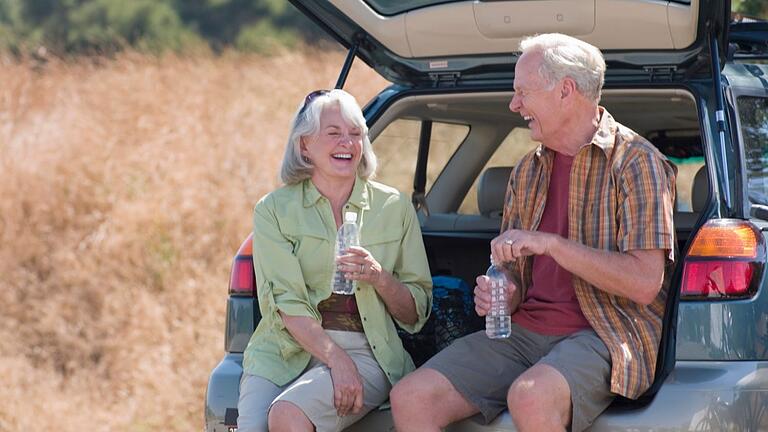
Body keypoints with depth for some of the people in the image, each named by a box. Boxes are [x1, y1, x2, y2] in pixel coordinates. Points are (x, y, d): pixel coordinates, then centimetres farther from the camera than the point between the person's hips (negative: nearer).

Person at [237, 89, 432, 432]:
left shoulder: (394, 208, 10)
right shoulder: (274, 209, 7)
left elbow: (416, 315, 12)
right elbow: (284, 302, -4)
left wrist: (380, 278, -10)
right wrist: (336, 359, -19)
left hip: (365, 351, 0)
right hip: (284, 351, 1)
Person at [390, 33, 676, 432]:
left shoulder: (634, 161, -6)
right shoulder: (527, 172, 17)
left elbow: (644, 283, -16)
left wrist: (551, 243, -19)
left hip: (602, 334, -7)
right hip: (524, 331, 7)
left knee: (530, 398, -39)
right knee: (410, 399, -14)